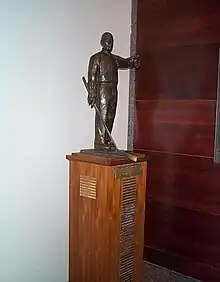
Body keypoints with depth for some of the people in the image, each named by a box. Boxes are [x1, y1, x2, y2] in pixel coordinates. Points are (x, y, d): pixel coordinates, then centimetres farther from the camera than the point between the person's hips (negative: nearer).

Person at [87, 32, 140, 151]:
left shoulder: (115, 59, 21)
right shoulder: (96, 58, 0)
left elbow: (126, 62, 14)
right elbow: (92, 77, -7)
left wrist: (133, 61, -11)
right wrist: (92, 95, -15)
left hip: (113, 90, 7)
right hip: (102, 89, -7)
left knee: (110, 117, 7)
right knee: (102, 116, -10)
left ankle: (107, 141, 13)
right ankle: (100, 142, -9)